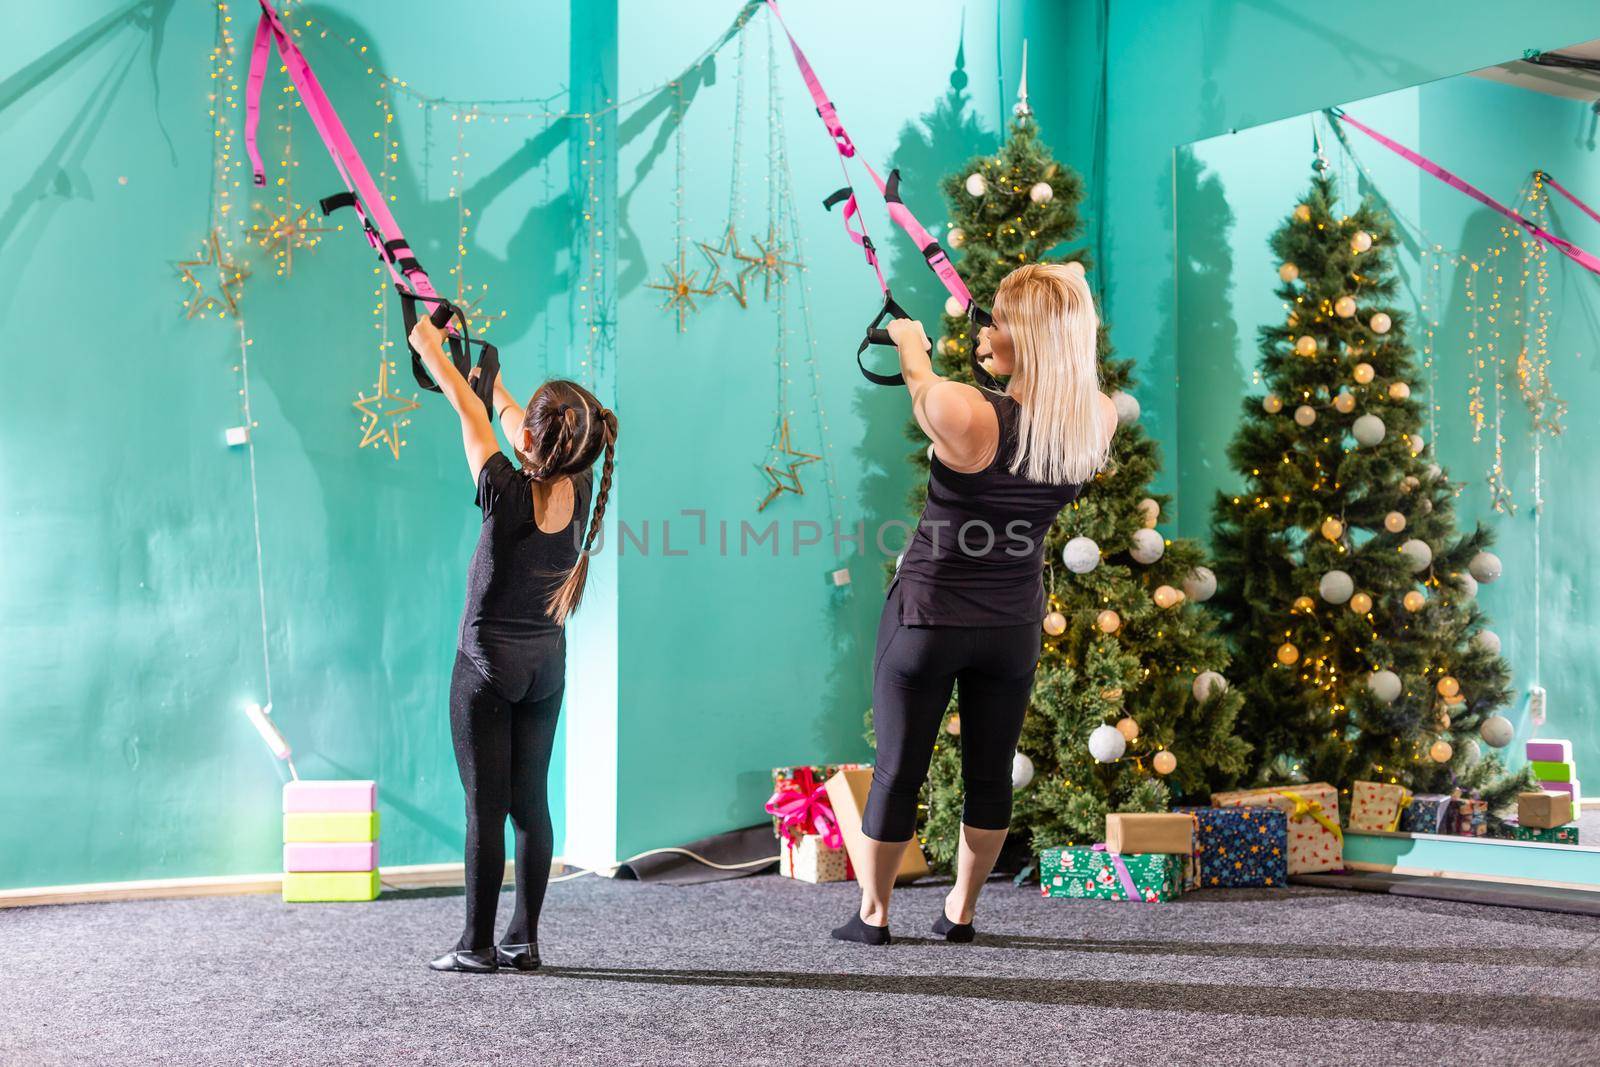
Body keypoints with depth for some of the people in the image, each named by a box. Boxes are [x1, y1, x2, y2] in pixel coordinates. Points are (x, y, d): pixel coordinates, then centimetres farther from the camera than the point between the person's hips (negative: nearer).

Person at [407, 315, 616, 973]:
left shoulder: (508, 494, -20)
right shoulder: (579, 490, -6)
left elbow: (471, 413, -6)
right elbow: (521, 432, 14)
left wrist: (431, 348, 9)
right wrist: (491, 377, 30)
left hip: (488, 666, -5)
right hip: (546, 668, 5)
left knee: (485, 807, 0)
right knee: (531, 803, 9)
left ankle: (478, 947, 6)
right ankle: (523, 941, 15)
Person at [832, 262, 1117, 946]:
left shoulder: (964, 413, -26)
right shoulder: (1100, 423, -12)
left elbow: (921, 387, -2)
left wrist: (911, 344, 17)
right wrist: (1006, 355, 22)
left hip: (928, 618, -4)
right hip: (1013, 626, 4)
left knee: (898, 771, 11)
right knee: (989, 775, 17)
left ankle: (873, 914, 25)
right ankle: (960, 914, 30)